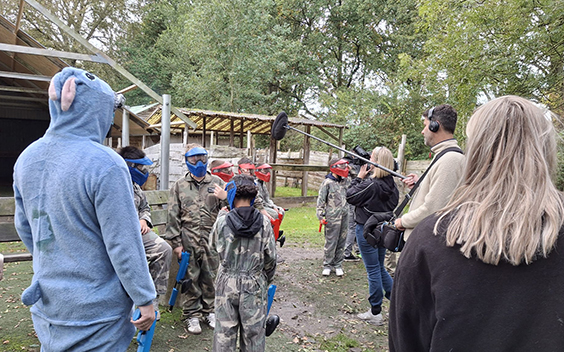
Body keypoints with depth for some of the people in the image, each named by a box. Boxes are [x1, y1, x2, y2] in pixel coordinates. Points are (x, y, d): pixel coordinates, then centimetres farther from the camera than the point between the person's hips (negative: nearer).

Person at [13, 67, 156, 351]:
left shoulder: (27, 157, -1)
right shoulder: (105, 165, -25)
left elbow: (24, 225, 11)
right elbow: (123, 244, -22)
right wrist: (144, 298, -11)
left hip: (46, 301, 7)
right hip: (94, 308, -7)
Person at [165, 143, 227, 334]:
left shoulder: (217, 183, 6)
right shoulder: (179, 186, 6)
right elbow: (173, 216, 4)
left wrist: (224, 197, -13)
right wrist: (176, 243, -1)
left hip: (212, 240, 1)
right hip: (188, 241, 0)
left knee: (210, 277, 11)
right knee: (191, 278, 7)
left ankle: (210, 311, 28)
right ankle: (192, 315, 23)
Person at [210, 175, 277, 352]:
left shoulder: (223, 220, -10)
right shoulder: (263, 222, -8)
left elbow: (212, 241, 10)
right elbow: (271, 257, -4)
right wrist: (266, 279, 13)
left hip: (227, 284, 0)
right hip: (254, 285, 0)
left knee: (225, 331, 13)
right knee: (253, 332, 14)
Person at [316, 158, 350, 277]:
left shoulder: (344, 181, 12)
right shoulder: (327, 183, -6)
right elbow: (321, 200, -6)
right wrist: (321, 216, -11)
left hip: (344, 216, 6)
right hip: (332, 217, -6)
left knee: (341, 241, 9)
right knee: (331, 242, -2)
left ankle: (338, 265, 20)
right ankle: (327, 265, 12)